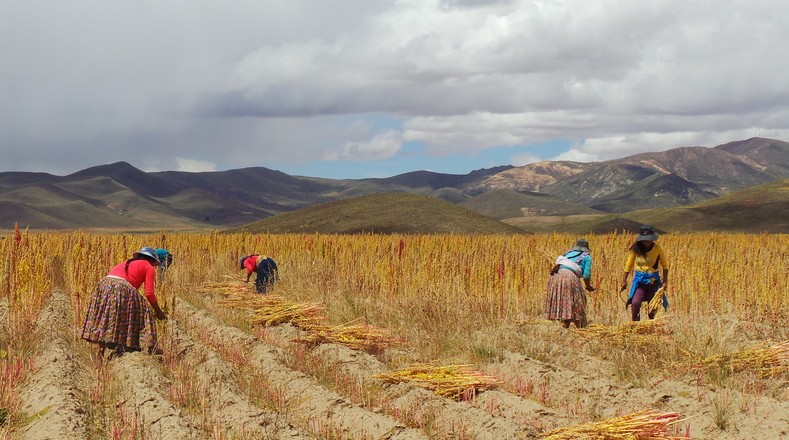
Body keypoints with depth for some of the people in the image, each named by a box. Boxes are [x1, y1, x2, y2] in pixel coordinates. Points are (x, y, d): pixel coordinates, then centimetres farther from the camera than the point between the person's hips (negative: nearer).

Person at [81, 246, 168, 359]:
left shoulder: (126, 263, 34)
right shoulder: (149, 268, 15)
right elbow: (149, 293, 4)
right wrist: (158, 312, 17)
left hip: (103, 284, 6)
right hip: (122, 289, -6)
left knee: (104, 321, 13)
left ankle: (101, 353, 14)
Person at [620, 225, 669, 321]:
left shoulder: (657, 248, -8)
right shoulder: (636, 248, -7)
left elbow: (665, 265, 3)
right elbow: (629, 264, 5)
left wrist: (665, 281, -6)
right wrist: (624, 281, 4)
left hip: (653, 279, 0)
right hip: (639, 279, 0)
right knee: (635, 303, -22)